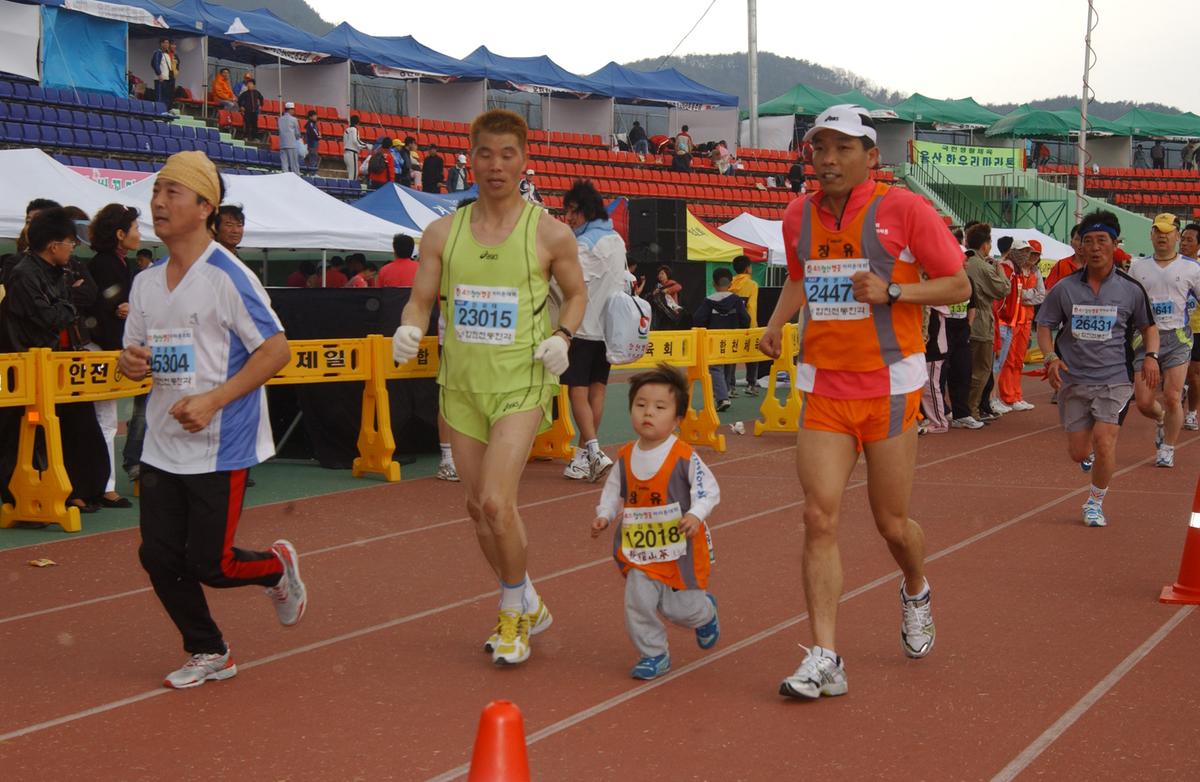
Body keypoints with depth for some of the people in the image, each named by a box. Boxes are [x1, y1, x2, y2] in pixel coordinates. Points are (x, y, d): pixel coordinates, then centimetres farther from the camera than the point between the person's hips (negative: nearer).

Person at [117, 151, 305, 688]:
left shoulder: (228, 277, -12)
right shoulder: (146, 282, 9)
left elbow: (276, 350, -14)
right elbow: (135, 357, 18)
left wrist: (213, 401, -21)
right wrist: (131, 363, -7)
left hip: (220, 448, -7)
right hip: (161, 446, 7)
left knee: (208, 564, -4)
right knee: (159, 556, 5)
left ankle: (277, 568, 29)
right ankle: (208, 654, 25)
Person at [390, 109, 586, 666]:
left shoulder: (550, 234, -3)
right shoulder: (442, 232, 4)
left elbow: (576, 293, 10)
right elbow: (422, 298, 8)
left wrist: (562, 336, -8)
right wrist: (409, 328, -13)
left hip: (522, 385, -4)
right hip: (461, 385, 4)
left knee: (496, 502, -17)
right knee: (479, 507, 11)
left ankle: (514, 611, 7)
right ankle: (526, 606, 32)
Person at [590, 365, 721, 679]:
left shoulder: (684, 457, -15)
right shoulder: (626, 457, 0)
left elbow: (708, 489, -11)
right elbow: (614, 490, 13)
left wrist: (696, 515, -27)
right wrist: (604, 515, -1)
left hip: (681, 548, -4)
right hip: (640, 549, 4)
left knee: (680, 609, 4)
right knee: (638, 601, -7)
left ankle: (705, 611, 40)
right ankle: (653, 654, 14)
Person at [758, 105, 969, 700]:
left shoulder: (904, 209, -7)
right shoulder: (798, 215, 7)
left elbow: (959, 285, -3)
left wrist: (892, 292, -18)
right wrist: (775, 324, 8)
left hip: (889, 388, -3)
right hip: (823, 388, 3)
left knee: (892, 524, 8)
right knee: (819, 518, -9)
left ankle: (915, 590, 43)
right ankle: (825, 659, -5)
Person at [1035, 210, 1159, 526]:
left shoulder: (1131, 289, -1)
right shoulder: (1064, 288, -1)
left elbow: (1148, 326, 12)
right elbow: (1044, 325, 7)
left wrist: (1151, 355, -6)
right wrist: (1051, 358, -10)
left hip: (1115, 378, -2)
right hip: (1073, 379, 2)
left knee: (1103, 441, -18)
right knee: (1078, 452, 5)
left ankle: (1095, 502, 6)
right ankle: (1092, 455, 45)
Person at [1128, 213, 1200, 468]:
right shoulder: (1138, 268, 10)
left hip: (1177, 338, -2)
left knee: (1172, 397, -9)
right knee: (1143, 402, -2)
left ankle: (1168, 449, 9)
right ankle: (1162, 420, 33)